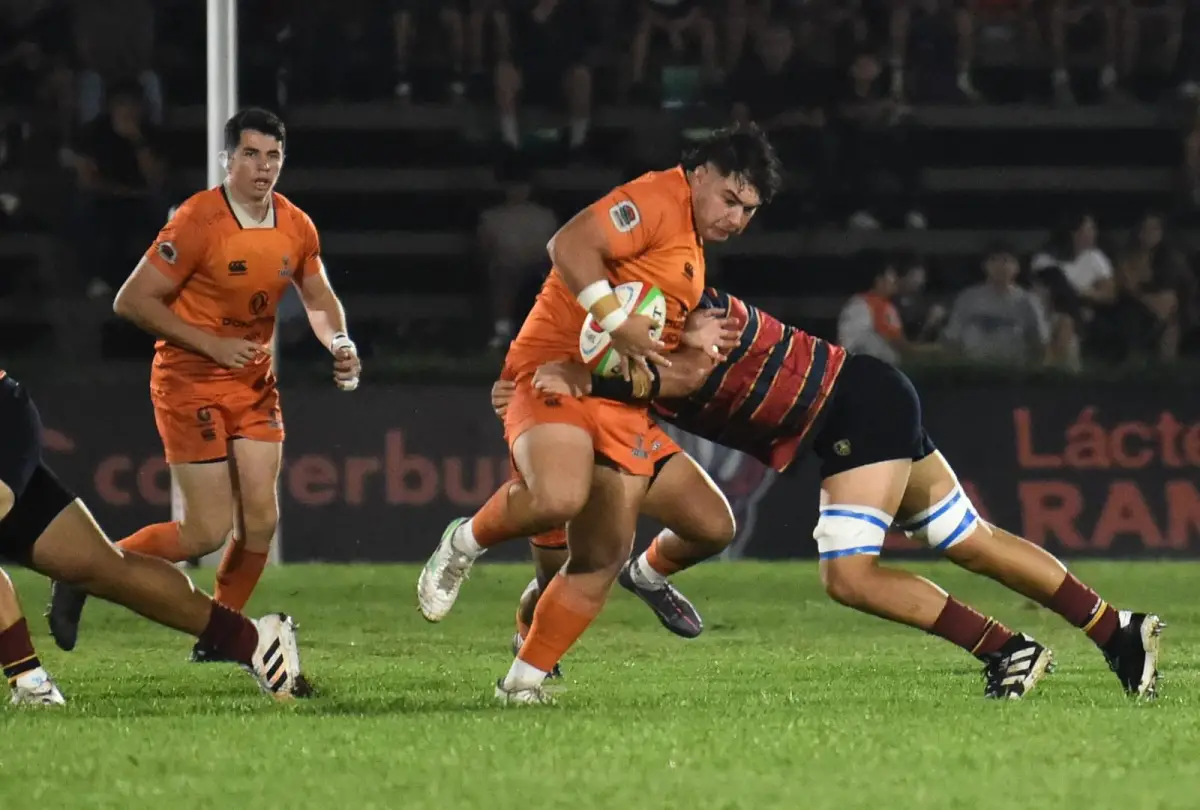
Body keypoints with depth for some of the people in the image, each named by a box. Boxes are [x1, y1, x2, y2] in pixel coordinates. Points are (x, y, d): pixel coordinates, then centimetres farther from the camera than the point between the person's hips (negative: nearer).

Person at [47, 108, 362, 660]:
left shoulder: (296, 227, 0)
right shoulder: (198, 222, -19)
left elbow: (319, 299, 16)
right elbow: (132, 301, -17)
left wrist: (338, 343, -6)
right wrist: (212, 344, -20)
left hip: (254, 384, 6)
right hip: (190, 382, -6)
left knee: (261, 520, -3)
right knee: (207, 533, -9)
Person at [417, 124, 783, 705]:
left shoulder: (691, 245, 23)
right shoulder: (657, 200, -8)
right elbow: (571, 246, -21)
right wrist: (617, 324, -26)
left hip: (622, 404, 9)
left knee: (602, 559, 0)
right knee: (559, 498, -34)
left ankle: (524, 680, 8)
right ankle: (465, 543, -4)